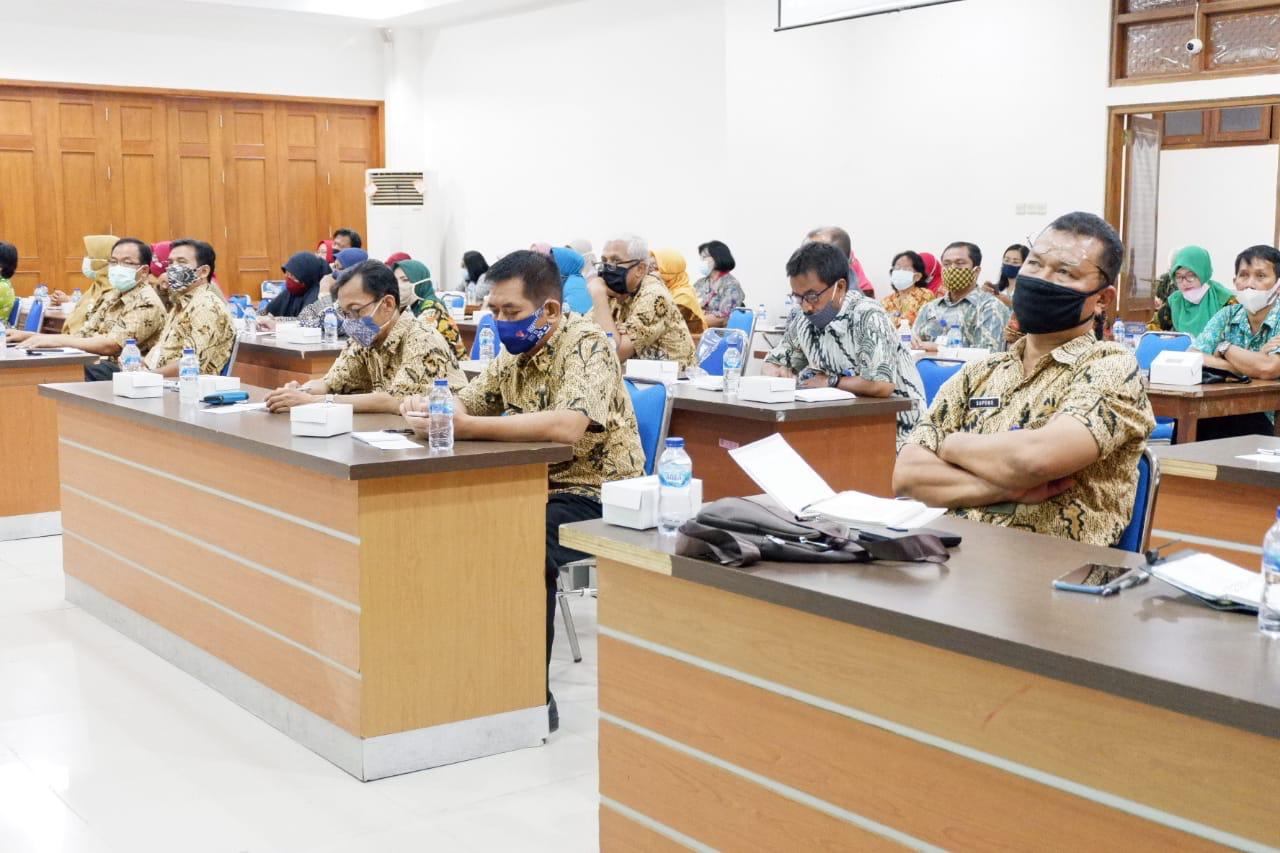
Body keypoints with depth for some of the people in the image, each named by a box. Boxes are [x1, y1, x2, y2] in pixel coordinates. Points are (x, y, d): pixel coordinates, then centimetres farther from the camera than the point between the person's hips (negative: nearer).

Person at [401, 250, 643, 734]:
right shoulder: (515, 353, 9)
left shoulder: (584, 344, -17)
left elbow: (568, 425, -34)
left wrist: (466, 427, -37)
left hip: (595, 498, -8)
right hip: (535, 488, 8)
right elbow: (464, 404, 12)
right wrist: (428, 408, -13)